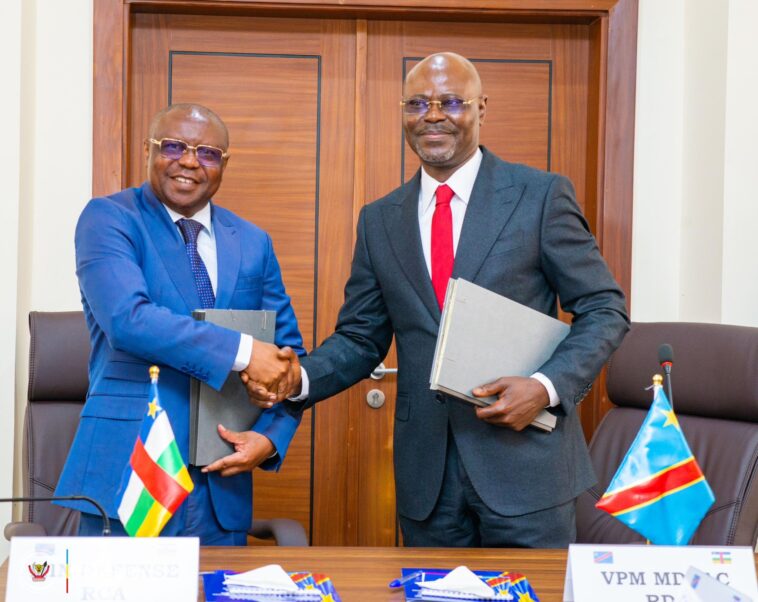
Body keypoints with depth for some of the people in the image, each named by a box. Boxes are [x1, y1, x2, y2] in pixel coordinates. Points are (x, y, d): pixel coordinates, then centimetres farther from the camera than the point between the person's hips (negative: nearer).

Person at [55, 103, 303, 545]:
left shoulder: (254, 244, 12)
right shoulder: (108, 218, -2)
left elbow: (289, 354, 14)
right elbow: (127, 318, -18)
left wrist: (272, 438, -4)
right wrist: (241, 351, -21)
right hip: (128, 476, -4)